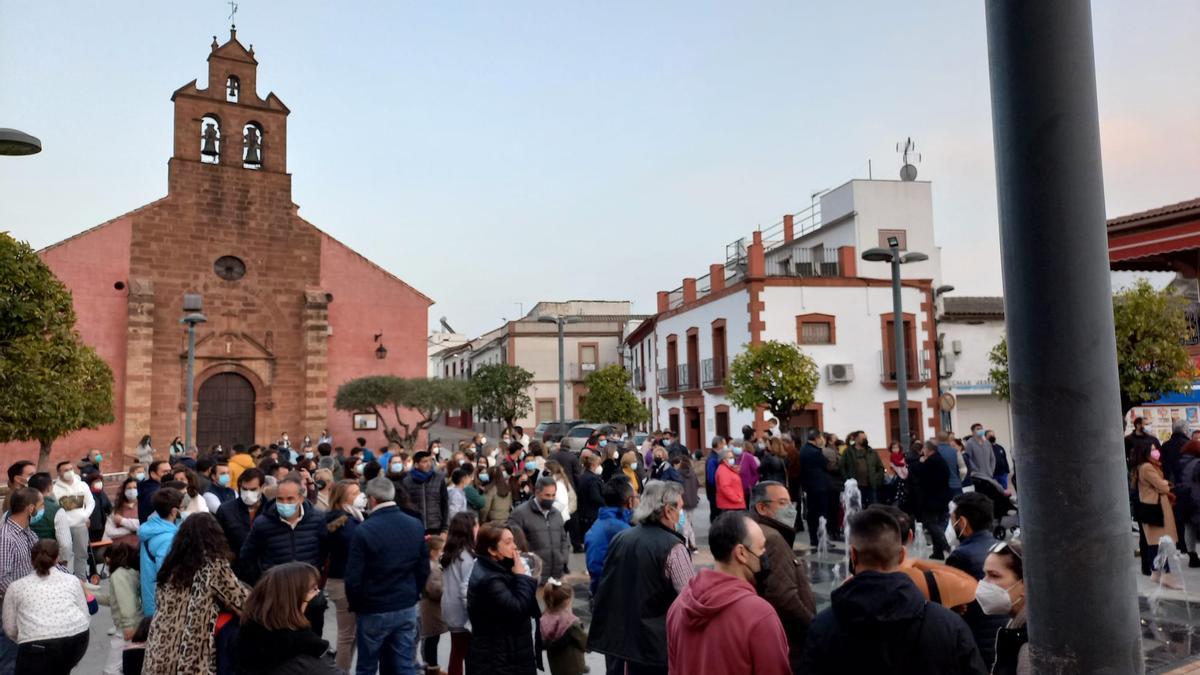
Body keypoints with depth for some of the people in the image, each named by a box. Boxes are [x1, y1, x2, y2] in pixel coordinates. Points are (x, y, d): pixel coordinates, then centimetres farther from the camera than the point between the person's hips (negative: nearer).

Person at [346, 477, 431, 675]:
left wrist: (356, 605, 3)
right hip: (407, 608, 4)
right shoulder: (416, 525, -1)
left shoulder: (364, 530, -17)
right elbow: (424, 569, 5)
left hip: (374, 610, -4)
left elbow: (354, 577, -14)